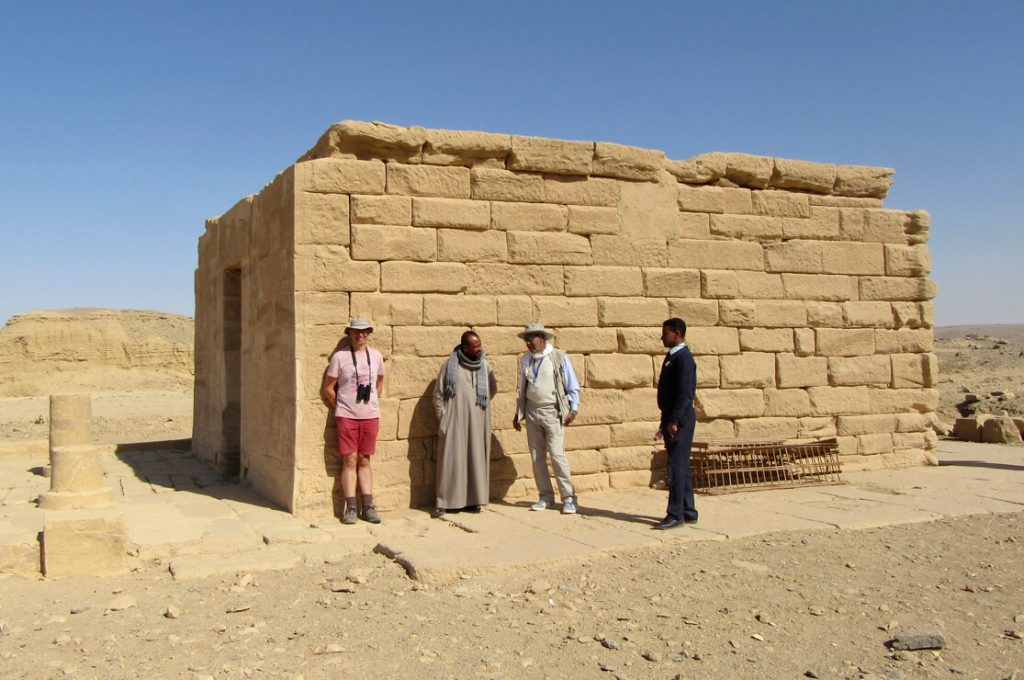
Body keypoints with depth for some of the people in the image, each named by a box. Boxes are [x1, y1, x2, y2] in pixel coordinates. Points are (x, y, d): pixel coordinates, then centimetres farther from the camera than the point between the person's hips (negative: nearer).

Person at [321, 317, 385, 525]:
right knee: (349, 461, -2)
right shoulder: (339, 357, -5)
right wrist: (340, 407, 3)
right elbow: (327, 388, 0)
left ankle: (368, 507, 13)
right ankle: (350, 508, 5)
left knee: (364, 461, 9)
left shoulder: (376, 356, 5)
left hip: (370, 416, 3)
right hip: (346, 416, -3)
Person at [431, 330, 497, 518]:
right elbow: (438, 393, 1)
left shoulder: (484, 365, 5)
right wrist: (443, 418, -3)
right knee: (451, 459, -2)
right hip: (454, 421, -3)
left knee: (476, 459, 5)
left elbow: (493, 388, 20)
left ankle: (472, 500, 13)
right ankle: (443, 502, 2)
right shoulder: (450, 365, -4)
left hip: (477, 422, 3)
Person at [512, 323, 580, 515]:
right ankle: (546, 497, 15)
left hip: (553, 412, -4)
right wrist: (518, 413, 15)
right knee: (537, 457, 5)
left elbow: (572, 385, 0)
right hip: (532, 412, 5)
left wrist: (574, 408, -8)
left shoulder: (559, 357, -4)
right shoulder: (525, 360, 8)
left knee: (556, 454, -12)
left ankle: (568, 497, -3)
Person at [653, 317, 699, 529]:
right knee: (681, 468, 13)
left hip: (680, 420, -10)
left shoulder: (683, 358, -14)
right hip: (672, 420, 10)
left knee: (677, 467, -7)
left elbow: (685, 393, -20)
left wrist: (673, 421, -22)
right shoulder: (672, 357, 16)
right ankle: (688, 512, 20)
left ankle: (675, 515, -4)